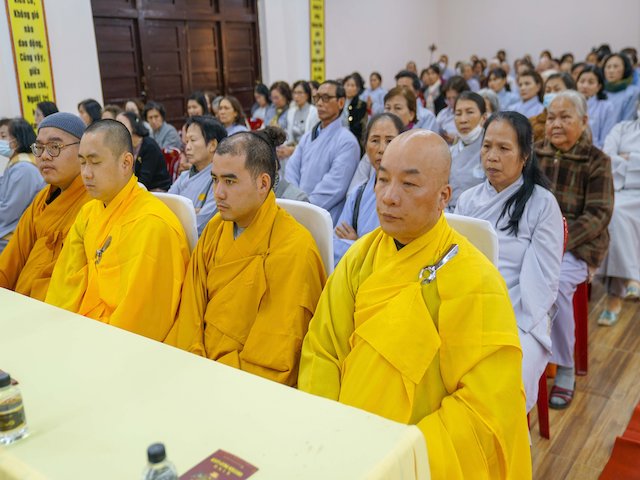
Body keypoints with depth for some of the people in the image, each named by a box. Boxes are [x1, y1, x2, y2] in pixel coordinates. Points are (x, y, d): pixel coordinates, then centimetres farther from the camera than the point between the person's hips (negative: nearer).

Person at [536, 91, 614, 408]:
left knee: (555, 283, -32)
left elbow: (598, 215, -6)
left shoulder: (596, 161, 1)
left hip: (576, 247, -3)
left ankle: (565, 369, -11)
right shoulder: (533, 154, 10)